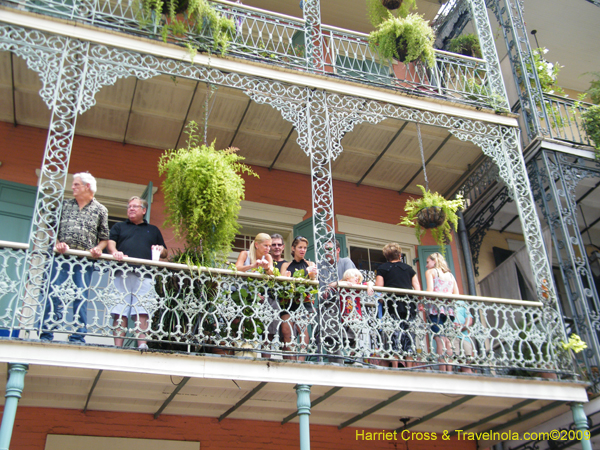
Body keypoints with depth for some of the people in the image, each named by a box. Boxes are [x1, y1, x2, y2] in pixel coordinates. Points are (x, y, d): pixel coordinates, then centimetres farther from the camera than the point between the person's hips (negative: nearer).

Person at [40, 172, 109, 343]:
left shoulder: (100, 210, 10)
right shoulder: (65, 205, 15)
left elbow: (104, 238, 10)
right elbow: (55, 228, 13)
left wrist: (98, 248, -9)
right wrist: (58, 243, -4)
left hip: (85, 260, -1)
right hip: (62, 256, 1)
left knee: (80, 297, -2)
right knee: (53, 293, -4)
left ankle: (78, 336, 2)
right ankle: (46, 333, 0)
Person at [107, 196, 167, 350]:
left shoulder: (153, 230, 29)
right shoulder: (119, 227, 28)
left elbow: (165, 253, 28)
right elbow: (111, 242, 10)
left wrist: (161, 250, 4)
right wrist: (115, 252, -13)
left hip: (145, 275, 0)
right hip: (122, 274, 0)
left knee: (142, 311, -13)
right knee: (120, 311, -9)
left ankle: (142, 344, -21)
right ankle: (118, 346, -12)